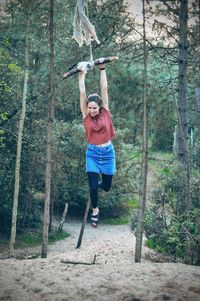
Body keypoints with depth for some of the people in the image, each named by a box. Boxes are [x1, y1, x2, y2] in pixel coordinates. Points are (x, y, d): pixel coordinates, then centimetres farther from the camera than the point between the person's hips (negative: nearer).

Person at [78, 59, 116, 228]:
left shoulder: (105, 112, -4)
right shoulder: (86, 115, -5)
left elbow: (104, 88, -6)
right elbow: (82, 92, -8)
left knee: (106, 186, 10)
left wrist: (102, 69, -6)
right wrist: (82, 74, -6)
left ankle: (100, 182, 49)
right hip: (92, 153, -1)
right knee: (93, 186, -5)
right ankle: (95, 211, 22)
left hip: (108, 152, 1)